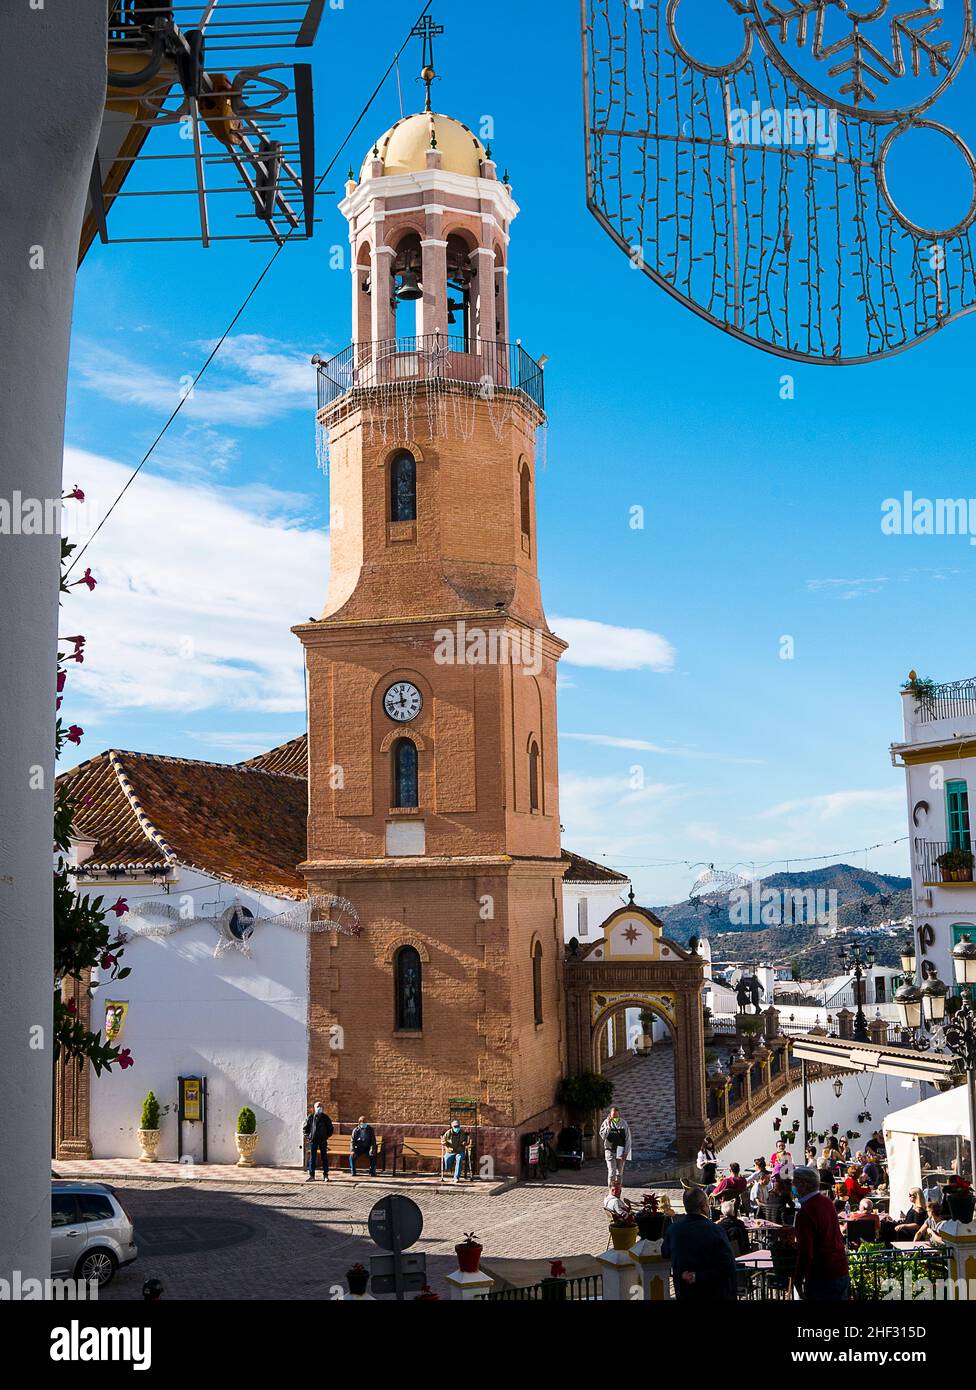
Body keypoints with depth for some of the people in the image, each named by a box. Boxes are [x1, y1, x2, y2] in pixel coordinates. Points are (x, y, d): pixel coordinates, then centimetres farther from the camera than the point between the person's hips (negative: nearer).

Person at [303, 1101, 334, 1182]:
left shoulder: (325, 1118, 4)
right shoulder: (310, 1117, 4)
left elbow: (331, 1129, 10)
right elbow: (305, 1128, 11)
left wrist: (327, 1136, 2)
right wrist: (308, 1136, 1)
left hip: (323, 1141, 0)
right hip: (313, 1141, 0)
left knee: (324, 1158, 2)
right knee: (312, 1158, 1)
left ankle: (325, 1175, 8)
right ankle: (311, 1175, 6)